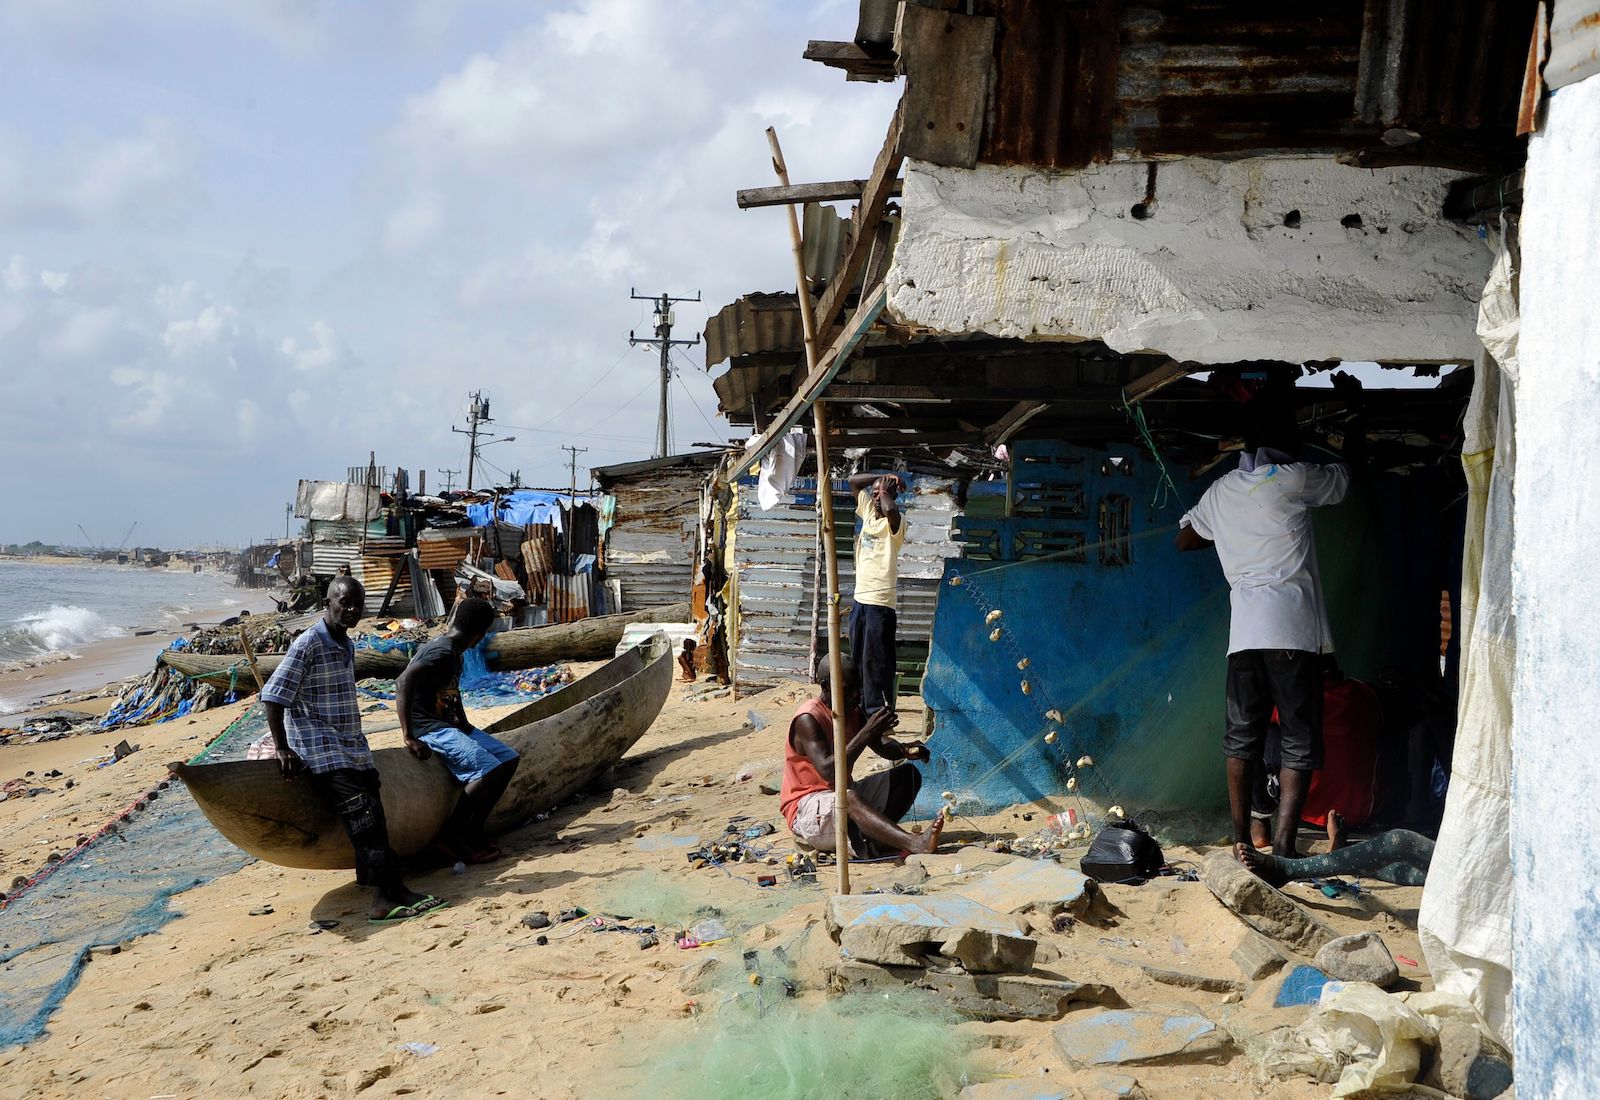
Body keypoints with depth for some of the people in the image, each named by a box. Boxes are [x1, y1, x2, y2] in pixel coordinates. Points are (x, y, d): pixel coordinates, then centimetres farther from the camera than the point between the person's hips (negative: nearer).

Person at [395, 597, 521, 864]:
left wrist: (465, 726, 15)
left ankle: (473, 831, 7)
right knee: (488, 770, -24)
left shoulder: (453, 652, 11)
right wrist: (409, 737, -32)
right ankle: (449, 836, -14)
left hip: (449, 725, 10)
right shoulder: (442, 652, -20)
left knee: (509, 760, 6)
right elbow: (403, 682, -32)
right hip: (429, 729, -10)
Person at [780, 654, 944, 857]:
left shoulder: (853, 711, 7)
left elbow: (880, 745, 12)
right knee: (848, 799, -41)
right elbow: (827, 771, -31)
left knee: (909, 774, -5)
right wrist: (868, 731, -33)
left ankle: (871, 838, -28)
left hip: (842, 795, 9)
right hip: (806, 808, -9)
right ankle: (914, 844, -58)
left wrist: (904, 750, -13)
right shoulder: (808, 719, -19)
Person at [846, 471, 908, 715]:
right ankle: (861, 708, 21)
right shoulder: (868, 512, 13)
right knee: (858, 659, 13)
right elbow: (854, 482, 22)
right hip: (860, 598, 8)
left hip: (880, 603, -8)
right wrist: (881, 477, 8)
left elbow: (890, 509, -34)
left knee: (876, 662, -8)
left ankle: (879, 712, -4)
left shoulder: (895, 522, -9)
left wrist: (885, 488, -15)